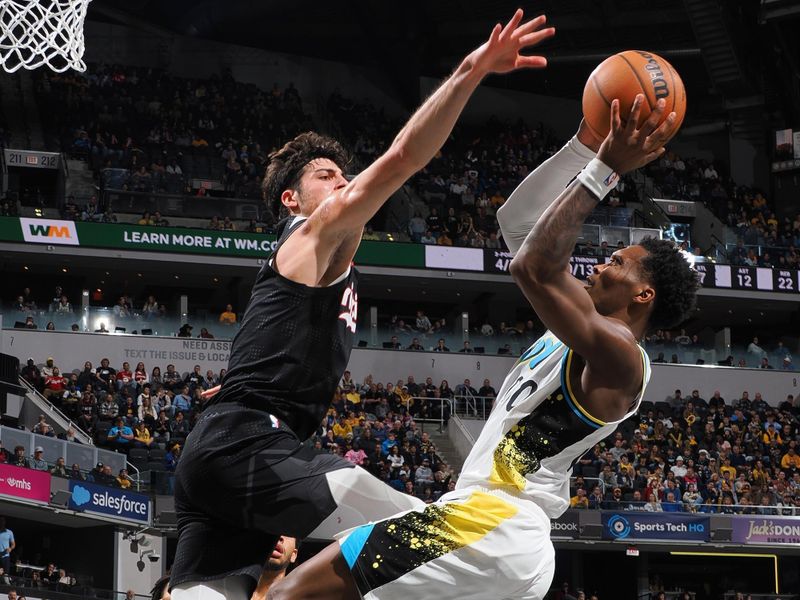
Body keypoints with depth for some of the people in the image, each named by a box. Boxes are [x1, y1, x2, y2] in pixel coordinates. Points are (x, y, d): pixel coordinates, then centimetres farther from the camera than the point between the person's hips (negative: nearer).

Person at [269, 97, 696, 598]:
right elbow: (517, 224, 24)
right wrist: (585, 146, 19)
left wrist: (604, 171, -16)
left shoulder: (618, 354, -8)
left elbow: (534, 269, -22)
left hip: (493, 527, -11)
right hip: (512, 544, 11)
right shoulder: (587, 327, 21)